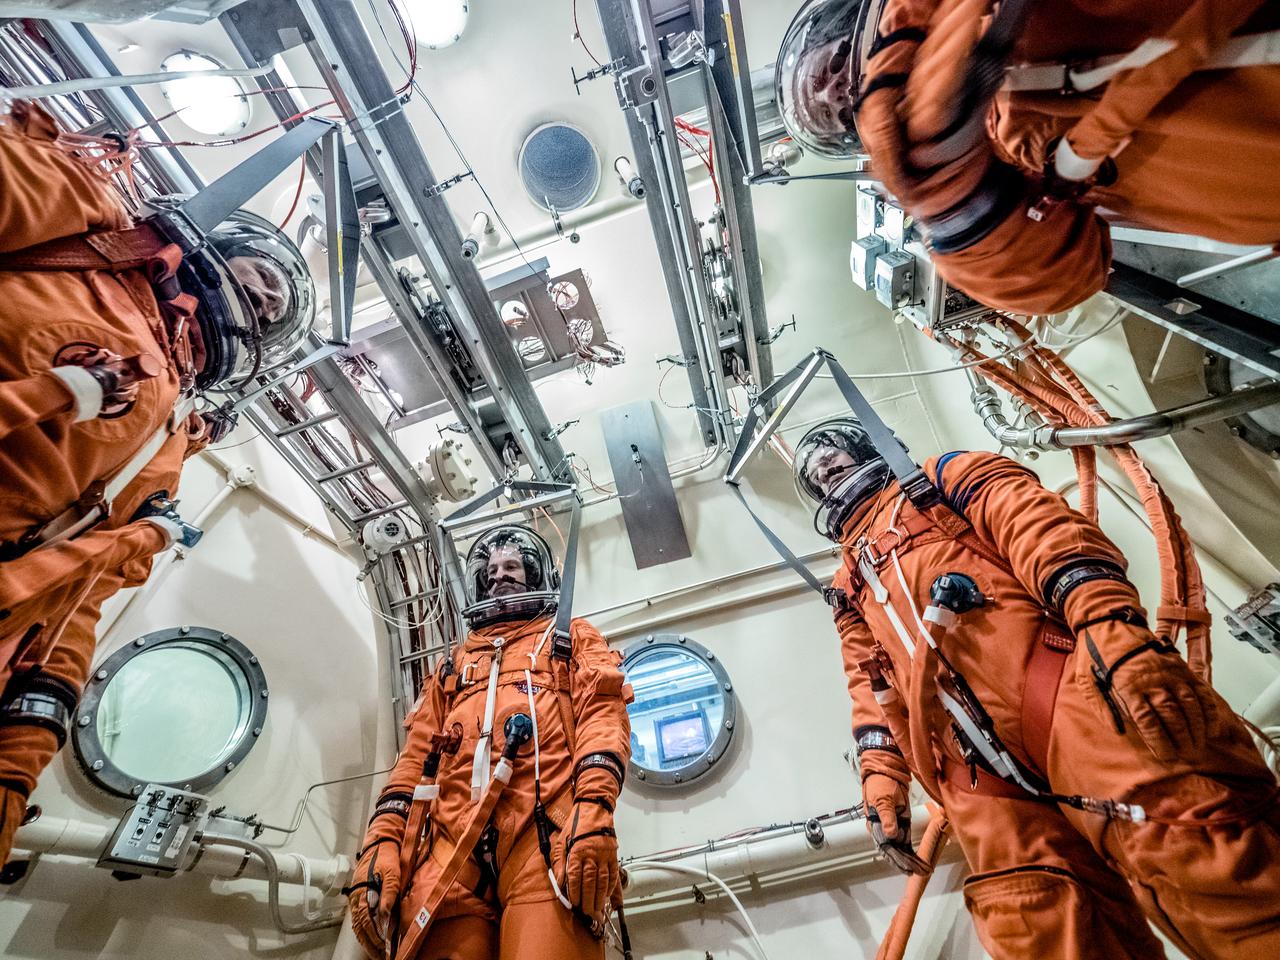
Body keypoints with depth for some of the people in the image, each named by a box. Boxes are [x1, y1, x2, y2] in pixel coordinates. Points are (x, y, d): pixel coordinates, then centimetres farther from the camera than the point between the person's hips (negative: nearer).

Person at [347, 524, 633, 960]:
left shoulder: (571, 637, 21)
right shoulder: (455, 662, 33)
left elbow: (602, 712, 3)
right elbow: (418, 752, 21)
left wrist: (595, 807, -16)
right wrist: (383, 840, 3)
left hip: (544, 832, -3)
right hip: (450, 845, 4)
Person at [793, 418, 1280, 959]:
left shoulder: (941, 478, 19)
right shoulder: (849, 586, 32)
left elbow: (1040, 528, 0)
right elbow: (872, 687, 24)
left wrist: (1109, 620, -18)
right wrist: (882, 780, 9)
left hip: (1047, 680, -4)